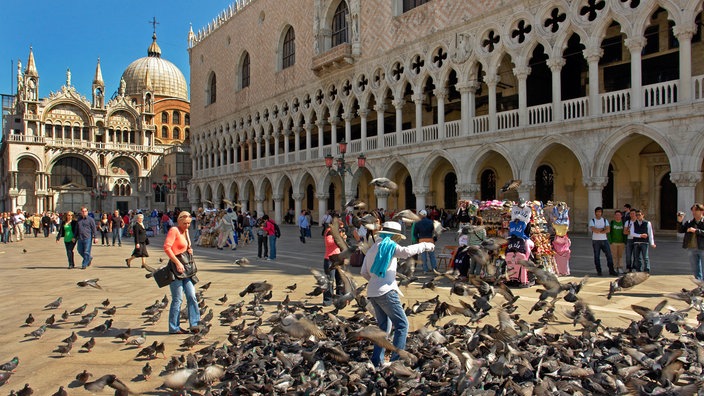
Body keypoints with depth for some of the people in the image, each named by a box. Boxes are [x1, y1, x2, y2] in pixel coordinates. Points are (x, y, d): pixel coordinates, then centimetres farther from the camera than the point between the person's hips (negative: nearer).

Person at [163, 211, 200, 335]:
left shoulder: (185, 231, 17)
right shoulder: (174, 230, -9)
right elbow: (166, 247, -21)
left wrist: (189, 251, 8)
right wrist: (177, 263, -22)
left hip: (185, 268, 8)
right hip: (176, 268, -8)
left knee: (191, 296, 4)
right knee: (177, 299, -3)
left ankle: (194, 323, 8)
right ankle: (174, 328, 7)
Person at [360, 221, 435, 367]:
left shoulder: (372, 248, 19)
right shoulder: (389, 245, -5)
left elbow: (364, 272, 17)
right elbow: (406, 251, -24)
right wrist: (425, 245, -13)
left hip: (372, 292, 9)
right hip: (386, 291, -9)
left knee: (384, 326, 17)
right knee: (402, 325, -4)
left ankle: (376, 360, 16)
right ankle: (397, 359, -9)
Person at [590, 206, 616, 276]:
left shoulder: (605, 220, 10)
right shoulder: (592, 221, 2)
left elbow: (608, 230, -6)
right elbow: (594, 230, -15)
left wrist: (599, 230, -13)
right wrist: (603, 229, -7)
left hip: (604, 240, 2)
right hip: (595, 241, -2)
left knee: (609, 255, -1)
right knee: (597, 256, 2)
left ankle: (611, 270, 5)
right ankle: (599, 271, 9)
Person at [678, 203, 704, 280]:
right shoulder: (689, 223, 11)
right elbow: (681, 230, 4)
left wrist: (696, 231, -23)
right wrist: (680, 222, -9)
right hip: (691, 248, 5)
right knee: (695, 270, 13)